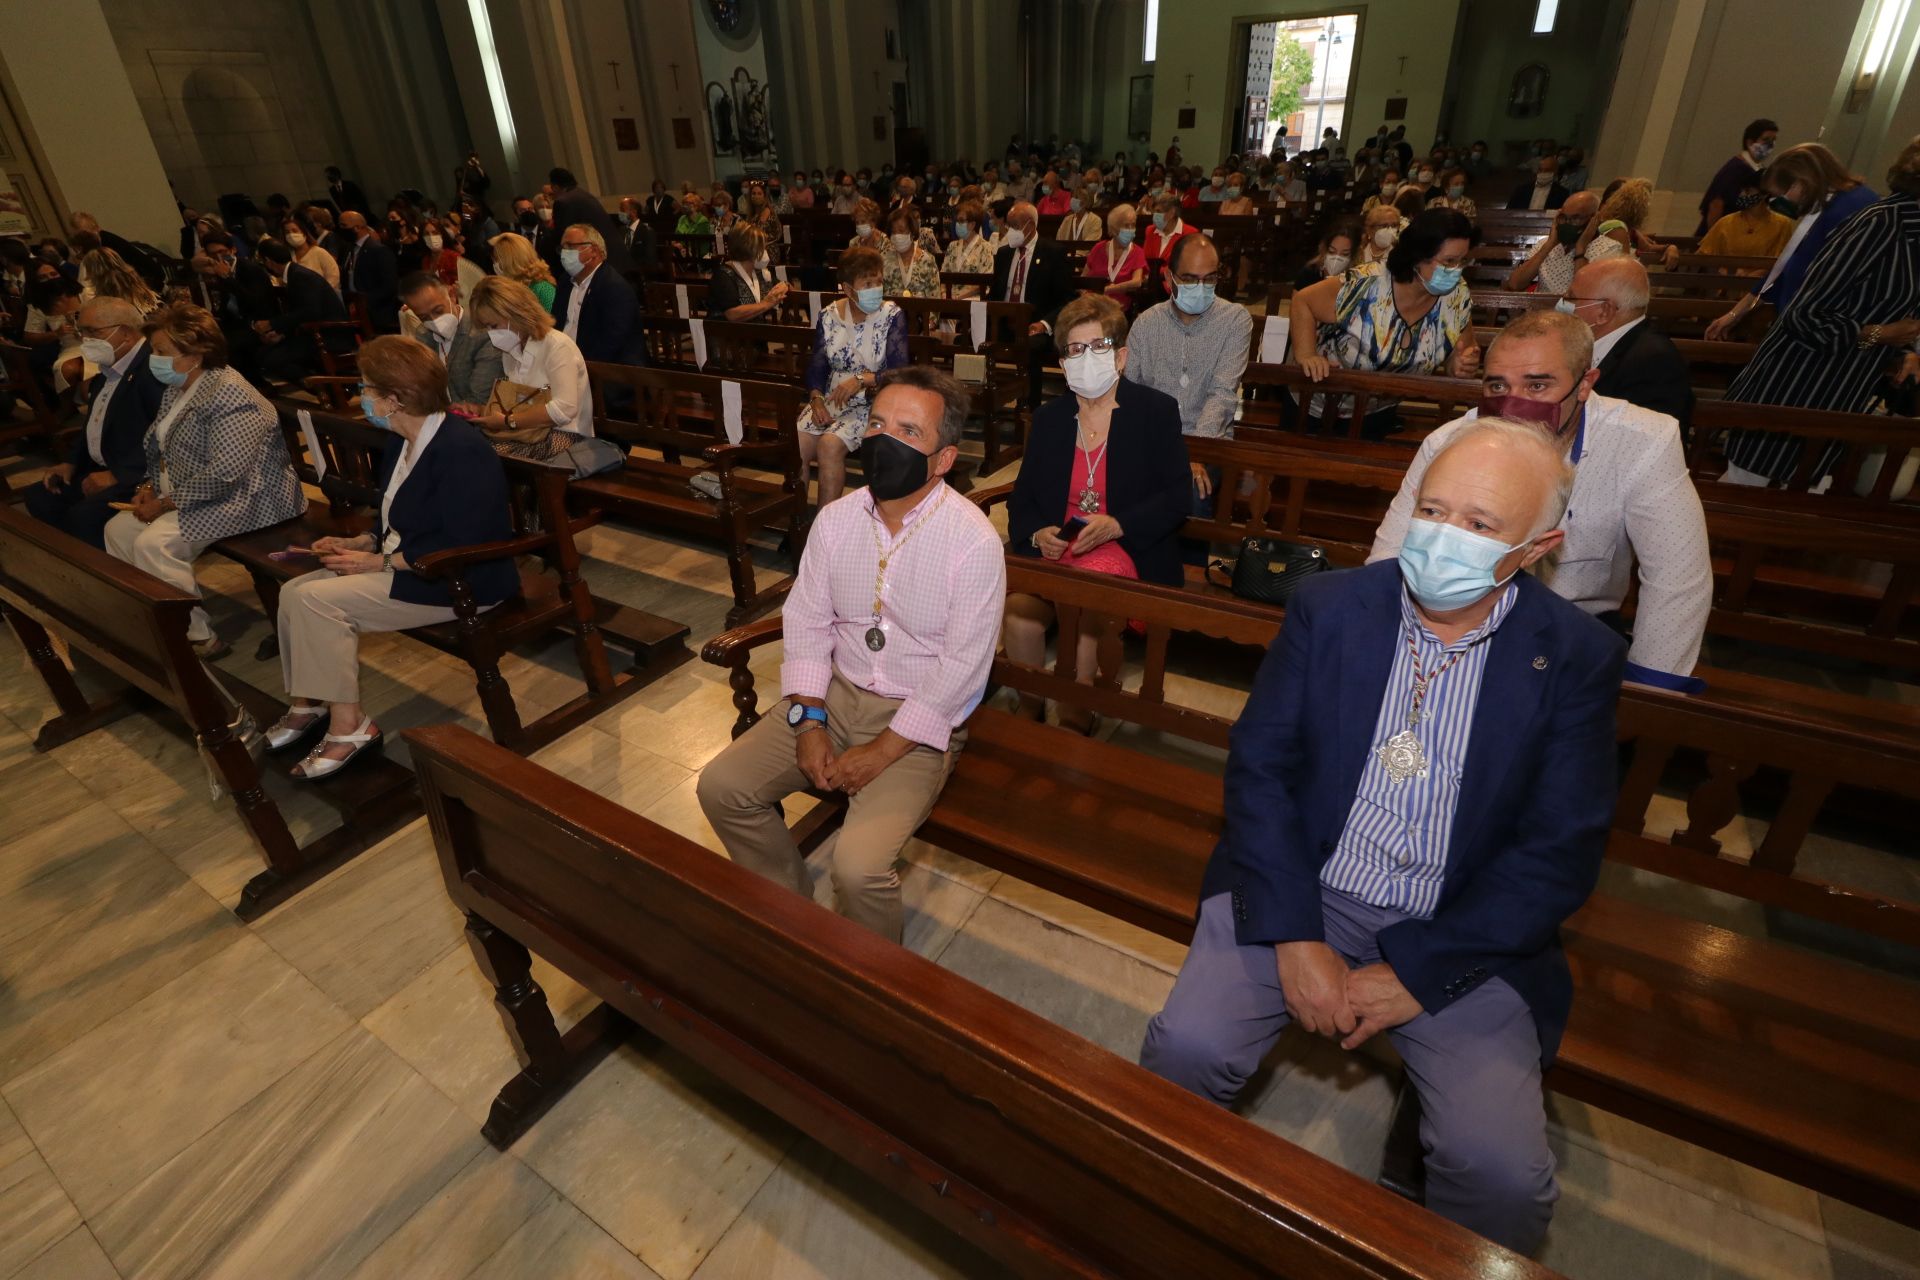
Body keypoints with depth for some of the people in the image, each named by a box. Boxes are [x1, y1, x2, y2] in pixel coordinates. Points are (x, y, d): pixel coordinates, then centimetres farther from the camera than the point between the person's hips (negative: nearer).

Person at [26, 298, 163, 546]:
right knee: (39, 497, 7)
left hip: (140, 478, -11)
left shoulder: (155, 368, -20)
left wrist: (117, 475, -23)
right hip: (101, 470, 11)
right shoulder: (109, 368, 13)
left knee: (84, 516, -27)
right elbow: (95, 424, 26)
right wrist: (71, 463, 11)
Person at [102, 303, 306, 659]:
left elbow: (223, 475, -26)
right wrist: (148, 488, 1)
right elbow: (158, 448, 19)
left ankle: (198, 637, -11)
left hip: (244, 499, -10)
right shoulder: (176, 388, 9)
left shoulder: (229, 396, -21)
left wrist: (166, 504, -19)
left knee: (152, 544, -23)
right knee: (117, 530, 3)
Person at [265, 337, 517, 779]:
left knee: (318, 600, -19)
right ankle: (305, 706, 16)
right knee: (293, 591, 2)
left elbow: (459, 549, -26)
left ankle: (349, 726, -8)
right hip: (402, 562, 10)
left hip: (461, 583, -10)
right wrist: (358, 544, 4)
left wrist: (380, 563, -19)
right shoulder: (403, 442, 11)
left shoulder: (462, 451, -22)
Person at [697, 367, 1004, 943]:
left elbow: (961, 669, -18)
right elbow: (807, 622, 4)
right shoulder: (835, 519, -2)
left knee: (859, 863, -23)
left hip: (920, 720, -5)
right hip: (836, 693, 6)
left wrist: (880, 752, -17)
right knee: (720, 787, -3)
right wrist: (808, 722, -7)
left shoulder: (973, 542, -18)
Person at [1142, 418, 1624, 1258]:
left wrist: (1415, 973, -12)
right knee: (1184, 1050, -18)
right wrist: (1296, 938, -13)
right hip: (1299, 893, 1)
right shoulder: (1327, 607, -2)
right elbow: (1258, 767, -4)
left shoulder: (1575, 658, -3)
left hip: (1462, 935, 0)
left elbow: (1560, 853, -5)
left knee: (1503, 1175, -19)